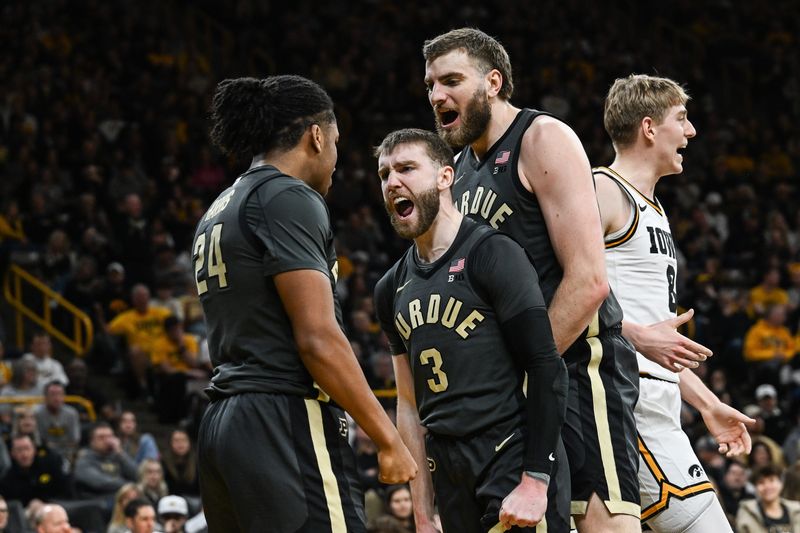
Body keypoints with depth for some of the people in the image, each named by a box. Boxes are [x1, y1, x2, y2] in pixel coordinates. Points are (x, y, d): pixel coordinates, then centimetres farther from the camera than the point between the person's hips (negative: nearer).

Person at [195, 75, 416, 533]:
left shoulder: (219, 213, 21)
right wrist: (389, 439, -12)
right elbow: (318, 338, -16)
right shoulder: (290, 199, -8)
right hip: (288, 424, -10)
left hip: (223, 425, 10)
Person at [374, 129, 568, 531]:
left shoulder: (492, 255, -7)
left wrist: (535, 482, -19)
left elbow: (547, 367, -12)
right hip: (451, 478, 7)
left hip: (514, 464, -7)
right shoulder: (393, 289, 14)